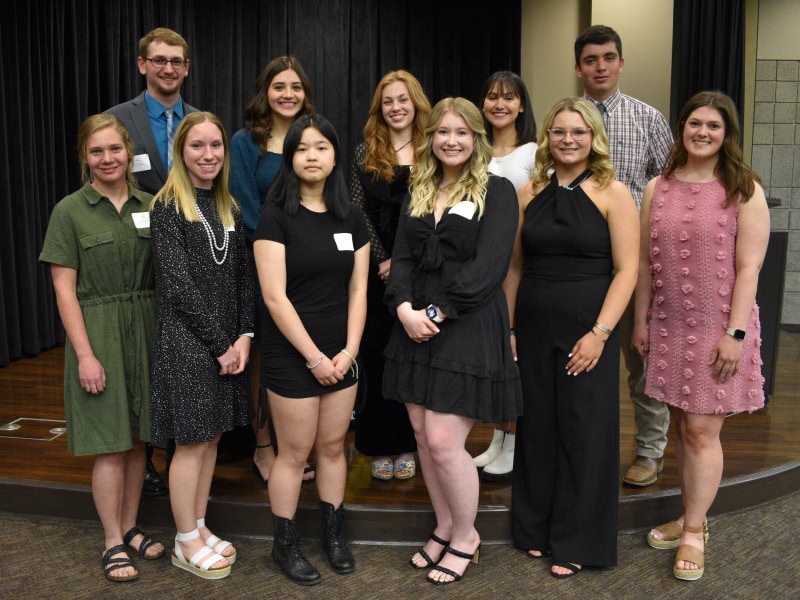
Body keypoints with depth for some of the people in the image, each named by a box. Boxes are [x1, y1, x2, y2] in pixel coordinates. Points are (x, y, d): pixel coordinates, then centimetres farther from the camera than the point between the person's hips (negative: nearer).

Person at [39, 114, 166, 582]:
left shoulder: (150, 206, 5)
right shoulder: (70, 211, -5)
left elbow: (164, 276, 9)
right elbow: (65, 289, -8)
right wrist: (85, 354, -13)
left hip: (146, 333, 4)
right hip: (99, 335, -3)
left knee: (138, 439, 11)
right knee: (110, 447, 2)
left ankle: (130, 528, 27)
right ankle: (113, 543, 16)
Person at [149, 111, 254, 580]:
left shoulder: (229, 207, 11)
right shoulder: (167, 207, -8)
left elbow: (243, 276, 8)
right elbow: (177, 284, -14)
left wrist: (244, 336, -4)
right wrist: (220, 343, -14)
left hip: (229, 338, 6)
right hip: (186, 338, -6)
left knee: (212, 436, 13)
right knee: (191, 440, 2)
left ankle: (200, 526, 27)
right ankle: (186, 542, 16)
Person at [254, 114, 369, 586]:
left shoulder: (352, 219, 5)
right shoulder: (276, 217, -9)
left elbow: (357, 291, 5)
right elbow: (275, 297, -14)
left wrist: (349, 350, -5)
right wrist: (314, 356, -14)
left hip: (341, 355, 4)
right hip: (291, 356, -4)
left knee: (333, 446, 13)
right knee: (294, 452, 5)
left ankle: (334, 534, 29)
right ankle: (286, 544, 22)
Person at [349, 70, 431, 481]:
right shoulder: (366, 153, 5)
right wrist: (384, 261, -10)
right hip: (376, 271, 0)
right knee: (377, 354, 4)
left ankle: (408, 444, 18)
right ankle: (380, 445, 15)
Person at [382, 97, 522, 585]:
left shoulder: (497, 191, -3)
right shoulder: (418, 193, 15)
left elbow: (489, 267, -14)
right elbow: (402, 258, 7)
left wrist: (436, 313, -18)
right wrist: (404, 307, -12)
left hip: (468, 329, -6)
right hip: (416, 326, 6)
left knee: (444, 441, -7)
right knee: (423, 436, 9)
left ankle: (465, 539, 16)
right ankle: (445, 530, 29)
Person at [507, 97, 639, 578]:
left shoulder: (612, 193, -4)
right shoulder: (529, 194, 6)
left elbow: (626, 270, -8)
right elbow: (515, 267, 9)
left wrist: (599, 332, -15)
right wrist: (508, 328, 6)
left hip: (586, 332, -3)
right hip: (534, 330, 3)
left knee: (584, 432, 4)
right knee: (537, 428, 11)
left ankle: (577, 542, 20)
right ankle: (536, 529, 28)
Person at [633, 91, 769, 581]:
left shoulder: (744, 191, -5)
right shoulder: (658, 189, 6)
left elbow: (749, 266, -9)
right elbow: (645, 261, 8)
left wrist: (735, 332, -13)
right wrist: (641, 320, 8)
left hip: (717, 329, -4)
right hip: (669, 326, 4)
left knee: (702, 431, 0)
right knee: (683, 427, 12)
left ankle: (693, 532, 14)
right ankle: (692, 518, 28)